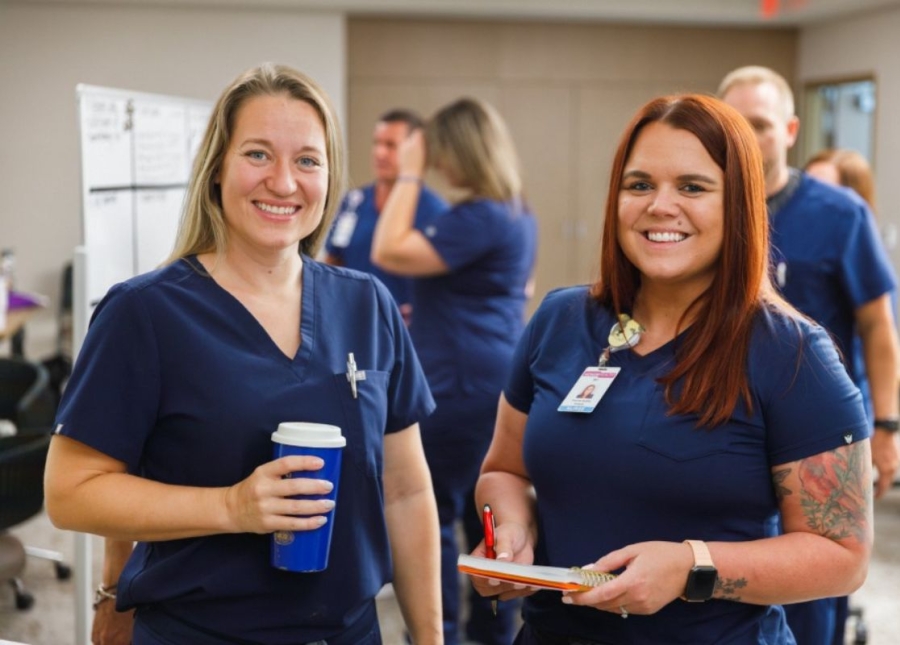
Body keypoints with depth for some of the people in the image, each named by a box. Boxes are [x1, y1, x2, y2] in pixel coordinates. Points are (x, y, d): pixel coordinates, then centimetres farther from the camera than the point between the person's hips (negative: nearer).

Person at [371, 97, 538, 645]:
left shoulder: (478, 218, -19)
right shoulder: (518, 214, 13)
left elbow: (389, 253, -21)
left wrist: (410, 174, -14)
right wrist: (430, 312, 30)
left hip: (462, 385, -10)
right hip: (499, 379, 10)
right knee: (486, 513, 16)